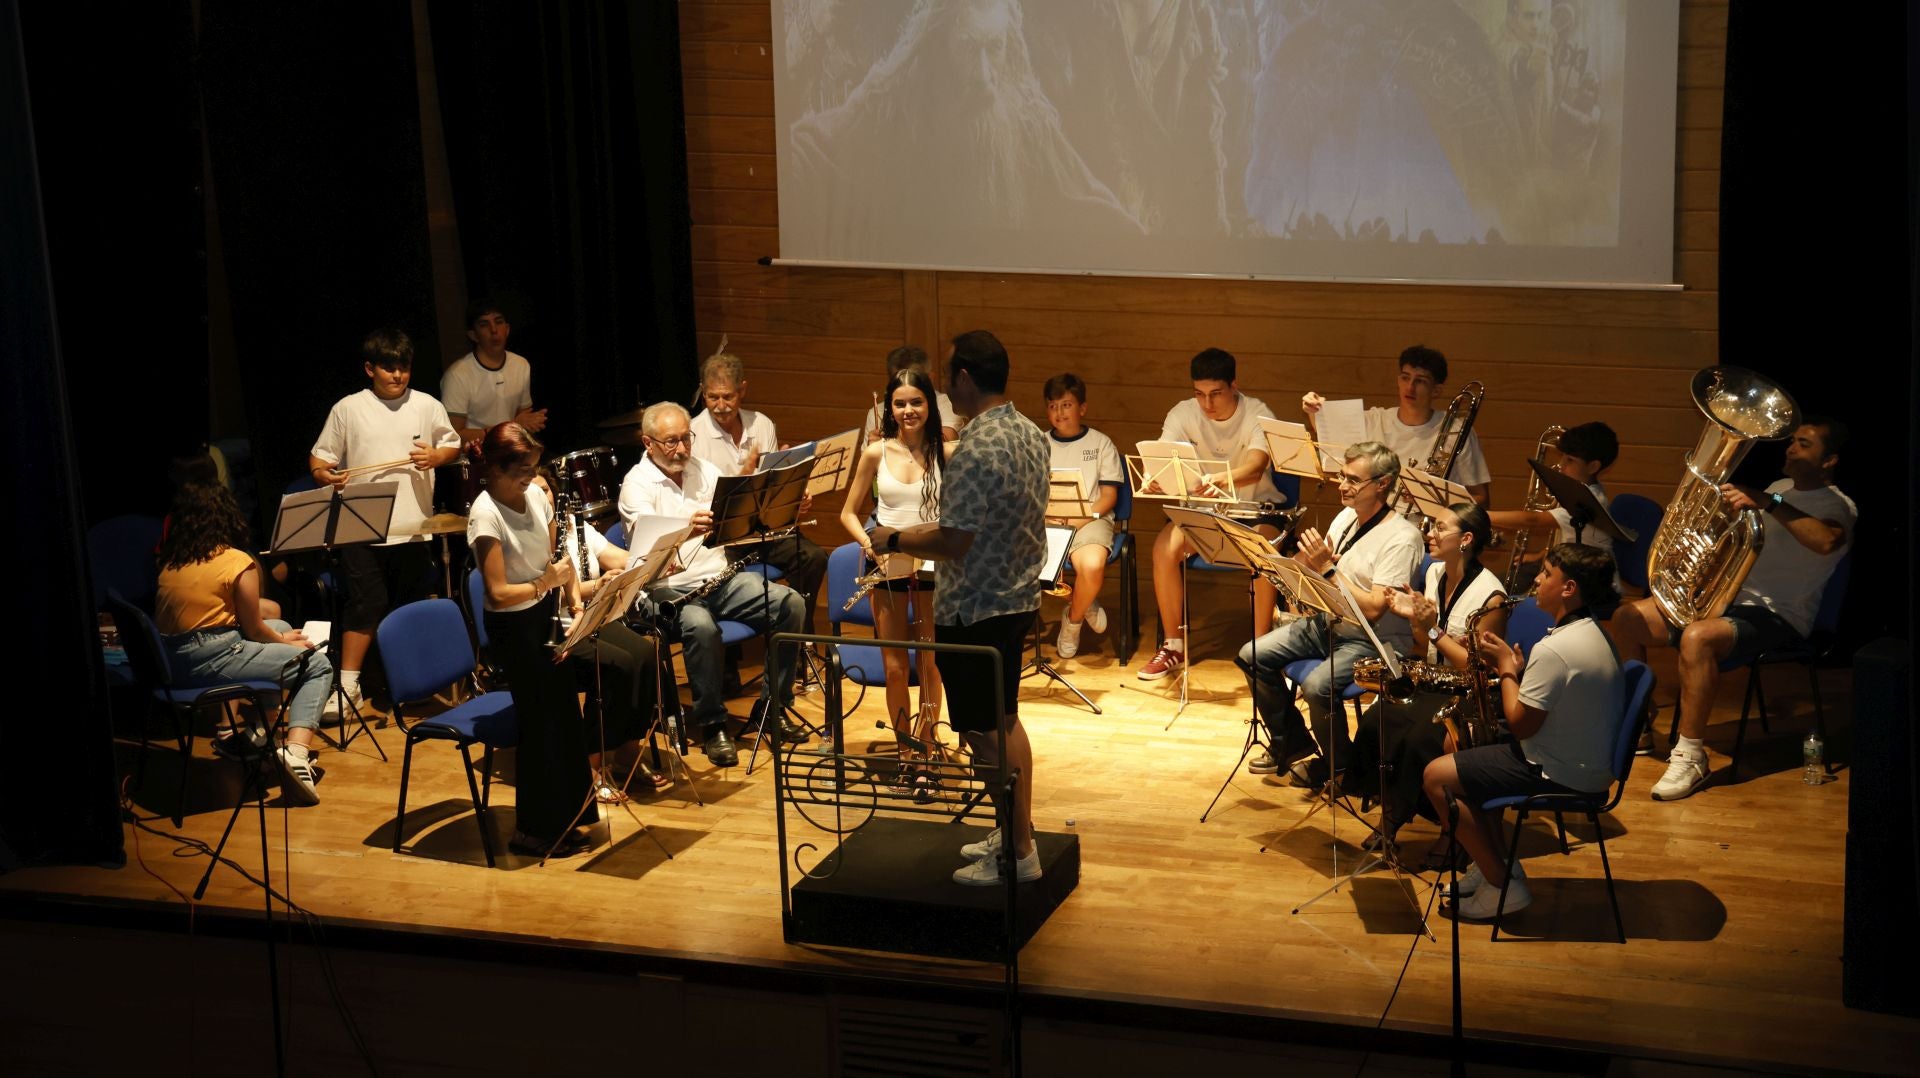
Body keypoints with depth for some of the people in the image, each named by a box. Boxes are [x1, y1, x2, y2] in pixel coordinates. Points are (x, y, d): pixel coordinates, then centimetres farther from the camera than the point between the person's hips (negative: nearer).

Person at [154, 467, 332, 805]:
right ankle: (297, 751, -18)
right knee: (318, 665, 5)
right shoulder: (237, 562, -7)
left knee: (281, 626, 28)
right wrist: (285, 641, 17)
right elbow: (253, 630, -4)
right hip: (212, 660, -8)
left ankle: (238, 731, 22)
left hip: (172, 662, 8)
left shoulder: (170, 562, 12)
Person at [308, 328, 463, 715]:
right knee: (366, 604, -9)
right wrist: (325, 475, -17)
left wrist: (436, 456, -7)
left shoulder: (427, 406, 5)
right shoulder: (348, 409, 1)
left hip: (414, 528, 2)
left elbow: (453, 446, 14)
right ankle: (348, 685, -4)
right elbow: (319, 457, 5)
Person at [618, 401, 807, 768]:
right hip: (671, 590, -6)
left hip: (722, 578, 6)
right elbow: (646, 538, -26)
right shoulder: (637, 483, -6)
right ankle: (711, 725, -19)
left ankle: (774, 707, -1)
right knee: (701, 628, -37)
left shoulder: (705, 471, 12)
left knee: (791, 604, -14)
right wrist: (685, 528, -47)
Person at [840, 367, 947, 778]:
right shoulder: (876, 454, -1)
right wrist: (868, 543, -12)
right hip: (887, 567, 1)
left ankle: (923, 751, 12)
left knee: (931, 666, 0)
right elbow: (849, 513, 5)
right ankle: (906, 753, 19)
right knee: (895, 668, 5)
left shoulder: (946, 453, -5)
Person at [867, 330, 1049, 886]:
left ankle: (1018, 855, 9)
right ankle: (1017, 833, 30)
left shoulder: (976, 450, -25)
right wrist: (924, 530, 20)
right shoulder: (1031, 435, 5)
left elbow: (954, 542, -26)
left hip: (975, 612, -10)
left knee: (984, 735, 1)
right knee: (1005, 721, 20)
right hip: (1018, 597, 10)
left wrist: (895, 539, -9)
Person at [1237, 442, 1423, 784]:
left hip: (1374, 641, -9)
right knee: (1253, 656, -1)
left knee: (1316, 686, -31)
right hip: (1326, 623, 9)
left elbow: (1373, 609, -27)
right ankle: (1291, 744, 15)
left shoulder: (1401, 538, -20)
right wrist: (1307, 558, -11)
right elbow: (1310, 571, 12)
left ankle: (1338, 763, -2)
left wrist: (1328, 568, -26)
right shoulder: (1346, 517, 6)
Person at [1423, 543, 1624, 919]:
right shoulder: (1593, 634, 5)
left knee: (1437, 777, -5)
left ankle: (1501, 885, 0)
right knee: (1466, 757, 25)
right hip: (1588, 762, 11)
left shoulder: (1554, 649, -27)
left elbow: (1520, 724, -22)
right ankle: (1494, 862, 22)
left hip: (1560, 775, -11)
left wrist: (1507, 669, -9)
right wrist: (1518, 668, 2)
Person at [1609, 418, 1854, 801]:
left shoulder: (1837, 506, -8)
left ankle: (1691, 757, -28)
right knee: (1627, 618, -4)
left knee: (1697, 637, -38)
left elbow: (1826, 541, -33)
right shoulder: (1780, 488, 18)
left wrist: (1768, 503, -39)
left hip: (1778, 616, -8)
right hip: (1731, 597, 8)